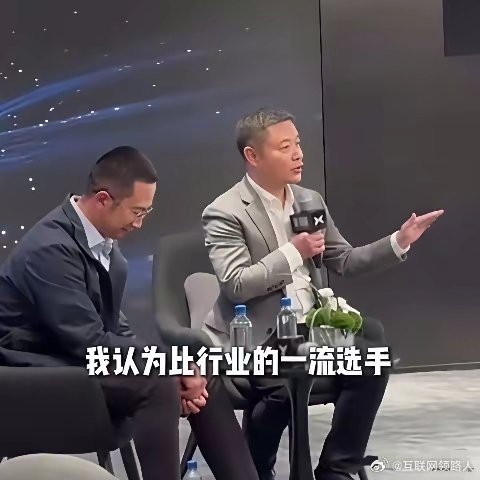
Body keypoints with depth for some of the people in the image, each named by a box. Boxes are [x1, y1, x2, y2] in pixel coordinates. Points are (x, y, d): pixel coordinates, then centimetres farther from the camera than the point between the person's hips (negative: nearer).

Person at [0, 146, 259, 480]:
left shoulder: (105, 240, 1)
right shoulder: (52, 248, -24)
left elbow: (112, 325, 5)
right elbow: (90, 342, -27)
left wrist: (175, 371, -9)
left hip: (84, 358, 9)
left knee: (203, 379, 0)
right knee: (156, 385, -29)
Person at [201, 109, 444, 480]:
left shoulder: (311, 201, 11)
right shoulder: (224, 213, -10)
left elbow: (345, 262, 14)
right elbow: (236, 286, -19)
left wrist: (399, 241, 2)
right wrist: (294, 251, -20)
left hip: (309, 328, 6)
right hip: (256, 338, -6)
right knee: (285, 387, -33)